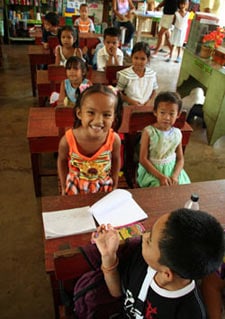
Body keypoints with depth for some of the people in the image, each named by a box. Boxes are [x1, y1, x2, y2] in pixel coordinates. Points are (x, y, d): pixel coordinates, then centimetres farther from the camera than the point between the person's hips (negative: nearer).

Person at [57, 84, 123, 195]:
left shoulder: (114, 139, -28)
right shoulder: (67, 140, -30)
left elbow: (116, 160, -7)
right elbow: (62, 160, -9)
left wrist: (114, 186, 3)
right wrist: (64, 187, -1)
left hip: (104, 187, 1)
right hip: (75, 187, 0)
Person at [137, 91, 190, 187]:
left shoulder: (177, 133, -1)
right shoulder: (148, 132, -13)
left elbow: (180, 159, 3)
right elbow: (143, 159, -13)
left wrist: (175, 176, -15)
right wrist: (160, 176, -19)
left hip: (172, 169, 4)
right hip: (151, 171, -4)